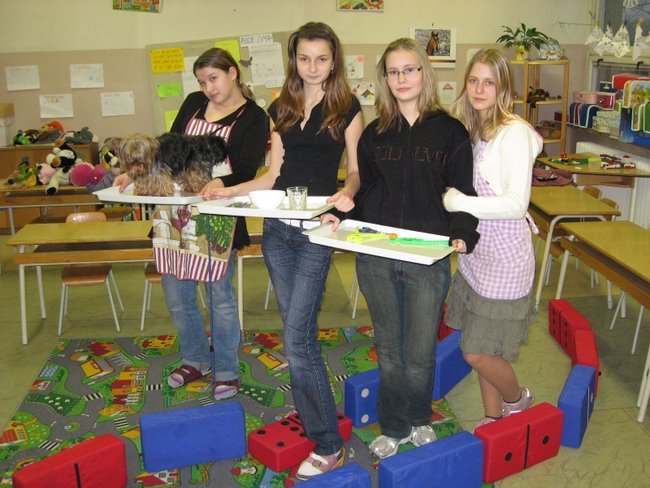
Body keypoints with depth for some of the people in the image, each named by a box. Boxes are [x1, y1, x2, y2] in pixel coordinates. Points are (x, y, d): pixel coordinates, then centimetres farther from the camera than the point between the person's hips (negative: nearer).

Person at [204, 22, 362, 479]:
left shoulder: (347, 107, 0)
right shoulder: (282, 109, 13)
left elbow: (356, 170, 1)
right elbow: (275, 174, 14)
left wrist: (346, 193, -21)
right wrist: (230, 191, 2)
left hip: (316, 230, -5)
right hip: (277, 227, 5)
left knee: (297, 337, -9)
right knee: (298, 330, 11)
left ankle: (328, 445, 3)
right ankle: (311, 415, 26)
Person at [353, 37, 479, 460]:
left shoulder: (450, 132, 1)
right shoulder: (374, 133, 10)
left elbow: (462, 194, 0)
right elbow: (363, 192, 13)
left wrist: (462, 235, -16)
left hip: (429, 259, -2)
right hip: (376, 257, 3)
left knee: (420, 353, 5)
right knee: (389, 350, 14)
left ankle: (419, 419, 34)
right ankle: (394, 428, 32)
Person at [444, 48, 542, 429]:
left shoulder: (514, 133, -16)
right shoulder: (472, 131, 8)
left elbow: (517, 204, -21)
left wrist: (457, 202, -22)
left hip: (505, 257, -8)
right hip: (476, 253, 8)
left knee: (479, 352, 0)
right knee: (479, 349, 16)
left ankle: (517, 399, 30)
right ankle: (494, 418, 36)